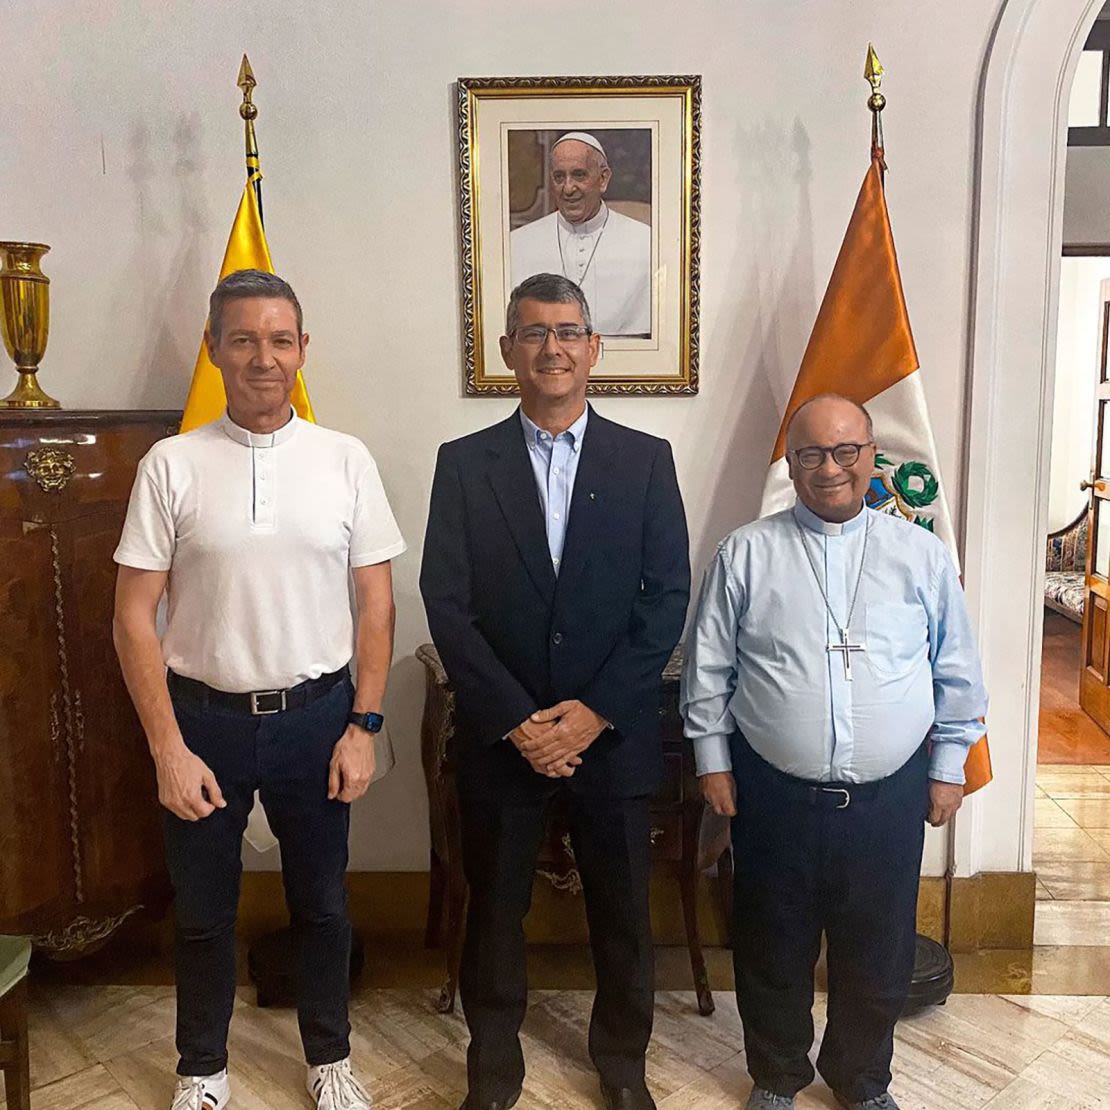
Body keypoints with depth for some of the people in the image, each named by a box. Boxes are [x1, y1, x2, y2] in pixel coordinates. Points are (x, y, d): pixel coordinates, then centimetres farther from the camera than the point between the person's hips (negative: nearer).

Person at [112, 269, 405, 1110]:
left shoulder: (346, 460, -4)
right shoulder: (172, 465, -7)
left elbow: (376, 603, 0)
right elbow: (135, 616, -5)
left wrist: (363, 726, -4)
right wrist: (169, 748, -9)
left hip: (316, 715, 1)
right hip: (204, 718, 0)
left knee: (321, 902, 17)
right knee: (205, 911, 17)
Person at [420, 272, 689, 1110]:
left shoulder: (645, 459, 1)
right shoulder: (464, 463, 0)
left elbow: (667, 597, -4)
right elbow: (447, 605, -5)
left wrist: (595, 711, -11)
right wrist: (518, 720, -12)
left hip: (613, 733, 1)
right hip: (499, 735, 0)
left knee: (623, 909, 14)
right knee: (495, 907, 14)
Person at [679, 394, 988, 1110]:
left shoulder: (923, 555, 1)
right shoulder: (746, 553, -3)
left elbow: (957, 673, 7)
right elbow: (708, 667, 2)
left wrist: (949, 768, 7)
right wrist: (713, 760, 2)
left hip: (889, 797, 1)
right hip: (775, 794, -1)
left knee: (879, 957, 16)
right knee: (774, 951, 16)